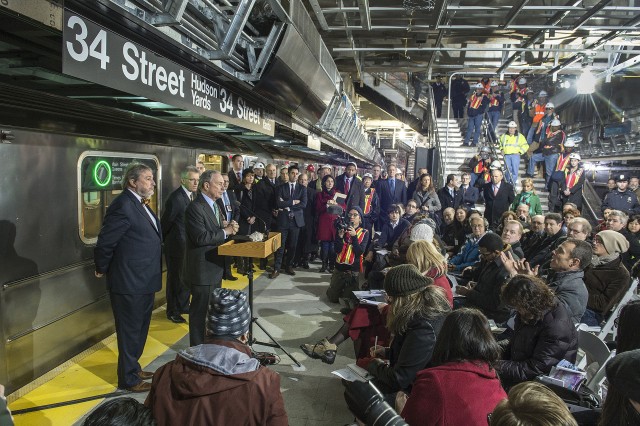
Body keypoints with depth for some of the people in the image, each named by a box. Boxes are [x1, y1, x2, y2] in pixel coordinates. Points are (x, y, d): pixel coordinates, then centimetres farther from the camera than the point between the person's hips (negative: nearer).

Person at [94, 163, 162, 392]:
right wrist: (102, 270, -5)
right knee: (130, 331, 6)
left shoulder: (139, 204, 9)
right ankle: (129, 379, 23)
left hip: (143, 281, 9)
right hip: (129, 282, -9)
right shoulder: (123, 206, -21)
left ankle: (133, 367, 40)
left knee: (139, 328, 22)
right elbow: (105, 243, -18)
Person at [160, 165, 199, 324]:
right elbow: (165, 223, -15)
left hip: (189, 244, 8)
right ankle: (172, 311, 23)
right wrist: (163, 241, -3)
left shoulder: (192, 194, 4)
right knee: (176, 278, 7)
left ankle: (183, 305, 36)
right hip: (177, 245, -8)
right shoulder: (176, 198, -22)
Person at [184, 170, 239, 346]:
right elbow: (201, 237, -27)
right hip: (202, 269, -10)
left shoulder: (214, 205, 11)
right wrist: (225, 231, -21)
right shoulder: (195, 208, -19)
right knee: (200, 310, 3)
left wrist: (230, 228, -3)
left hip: (215, 266, 10)